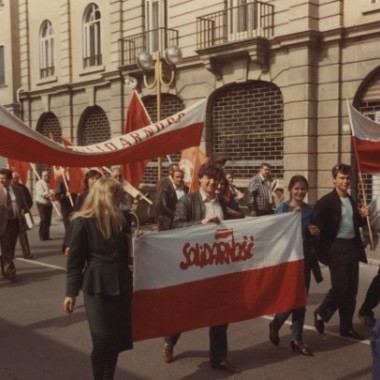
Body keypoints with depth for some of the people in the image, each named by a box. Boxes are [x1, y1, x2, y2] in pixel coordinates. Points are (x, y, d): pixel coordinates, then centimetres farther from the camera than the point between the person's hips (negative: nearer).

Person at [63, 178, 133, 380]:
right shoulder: (83, 221, -7)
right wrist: (71, 292, -6)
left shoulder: (121, 219, 8)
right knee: (102, 340, -2)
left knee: (117, 339, 9)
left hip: (120, 286, 5)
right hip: (97, 287, -5)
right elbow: (75, 259, -5)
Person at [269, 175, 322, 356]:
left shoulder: (309, 210, 7)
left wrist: (316, 233, -6)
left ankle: (297, 340, 17)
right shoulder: (283, 207, -7)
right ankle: (275, 324, 21)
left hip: (305, 257, 5)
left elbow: (311, 237, 16)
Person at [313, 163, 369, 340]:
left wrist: (362, 216, 2)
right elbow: (318, 226, -16)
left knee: (351, 289, 8)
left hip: (352, 247, 7)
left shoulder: (352, 201, 13)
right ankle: (321, 314, 18)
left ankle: (346, 327, 18)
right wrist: (326, 248, -26)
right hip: (337, 248, -7)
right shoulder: (326, 201, -10)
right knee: (340, 287, -7)